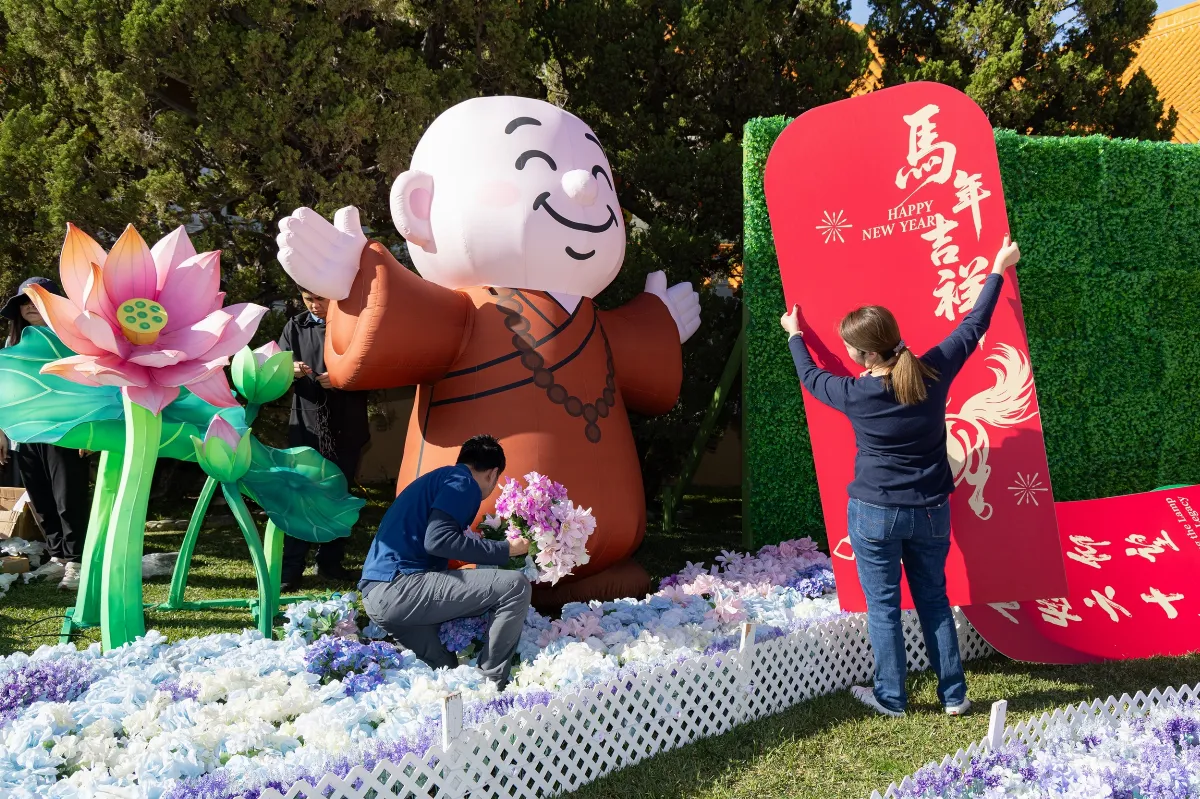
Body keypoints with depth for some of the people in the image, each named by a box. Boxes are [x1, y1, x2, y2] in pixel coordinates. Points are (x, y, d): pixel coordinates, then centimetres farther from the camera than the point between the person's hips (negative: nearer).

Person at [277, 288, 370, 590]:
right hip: (306, 424, 0)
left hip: (347, 427, 0)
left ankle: (330, 561, 21)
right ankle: (291, 567, 3)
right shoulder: (295, 327, 7)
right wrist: (290, 372, -17)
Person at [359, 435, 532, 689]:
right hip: (397, 588, -10)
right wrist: (505, 550, -10)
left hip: (378, 595, 10)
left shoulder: (439, 478, 25)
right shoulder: (462, 482, -4)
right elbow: (438, 540, -19)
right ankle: (491, 685, -8)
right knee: (515, 586, -15)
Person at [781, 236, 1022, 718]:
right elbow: (973, 326, 4)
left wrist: (794, 335, 25)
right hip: (930, 512, 4)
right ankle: (954, 695, 24)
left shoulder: (854, 396, -16)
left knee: (883, 607, 9)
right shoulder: (933, 373, -11)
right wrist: (999, 269, 18)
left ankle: (890, 698, 20)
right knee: (934, 601, 17)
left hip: (874, 515, -3)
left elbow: (810, 376, 6)